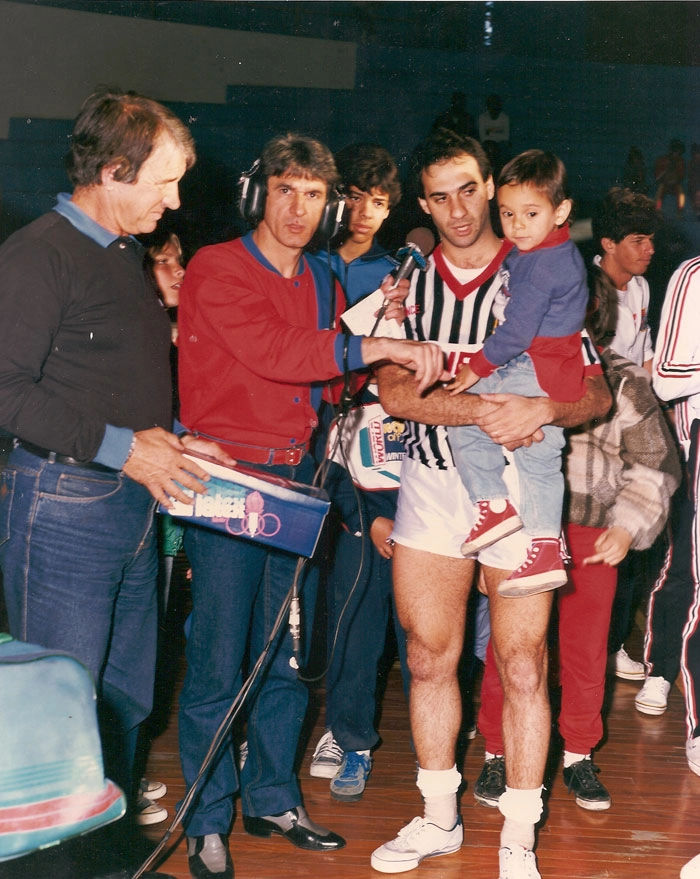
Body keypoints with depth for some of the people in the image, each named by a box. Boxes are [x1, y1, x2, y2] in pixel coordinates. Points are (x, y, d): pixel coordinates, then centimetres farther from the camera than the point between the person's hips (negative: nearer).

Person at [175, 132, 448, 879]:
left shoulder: (322, 284, 15)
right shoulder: (216, 270, -7)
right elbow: (271, 352, -22)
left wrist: (384, 326, 3)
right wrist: (377, 348, -24)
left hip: (295, 480, 6)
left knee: (288, 654, 12)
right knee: (217, 660, -2)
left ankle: (272, 798, 27)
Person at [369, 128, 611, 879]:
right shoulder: (408, 283, 6)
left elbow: (596, 393, -2)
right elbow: (394, 391, -7)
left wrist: (542, 409, -24)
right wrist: (484, 409, -22)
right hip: (431, 480, 3)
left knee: (522, 668, -2)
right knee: (429, 658, 9)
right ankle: (439, 818, 26)